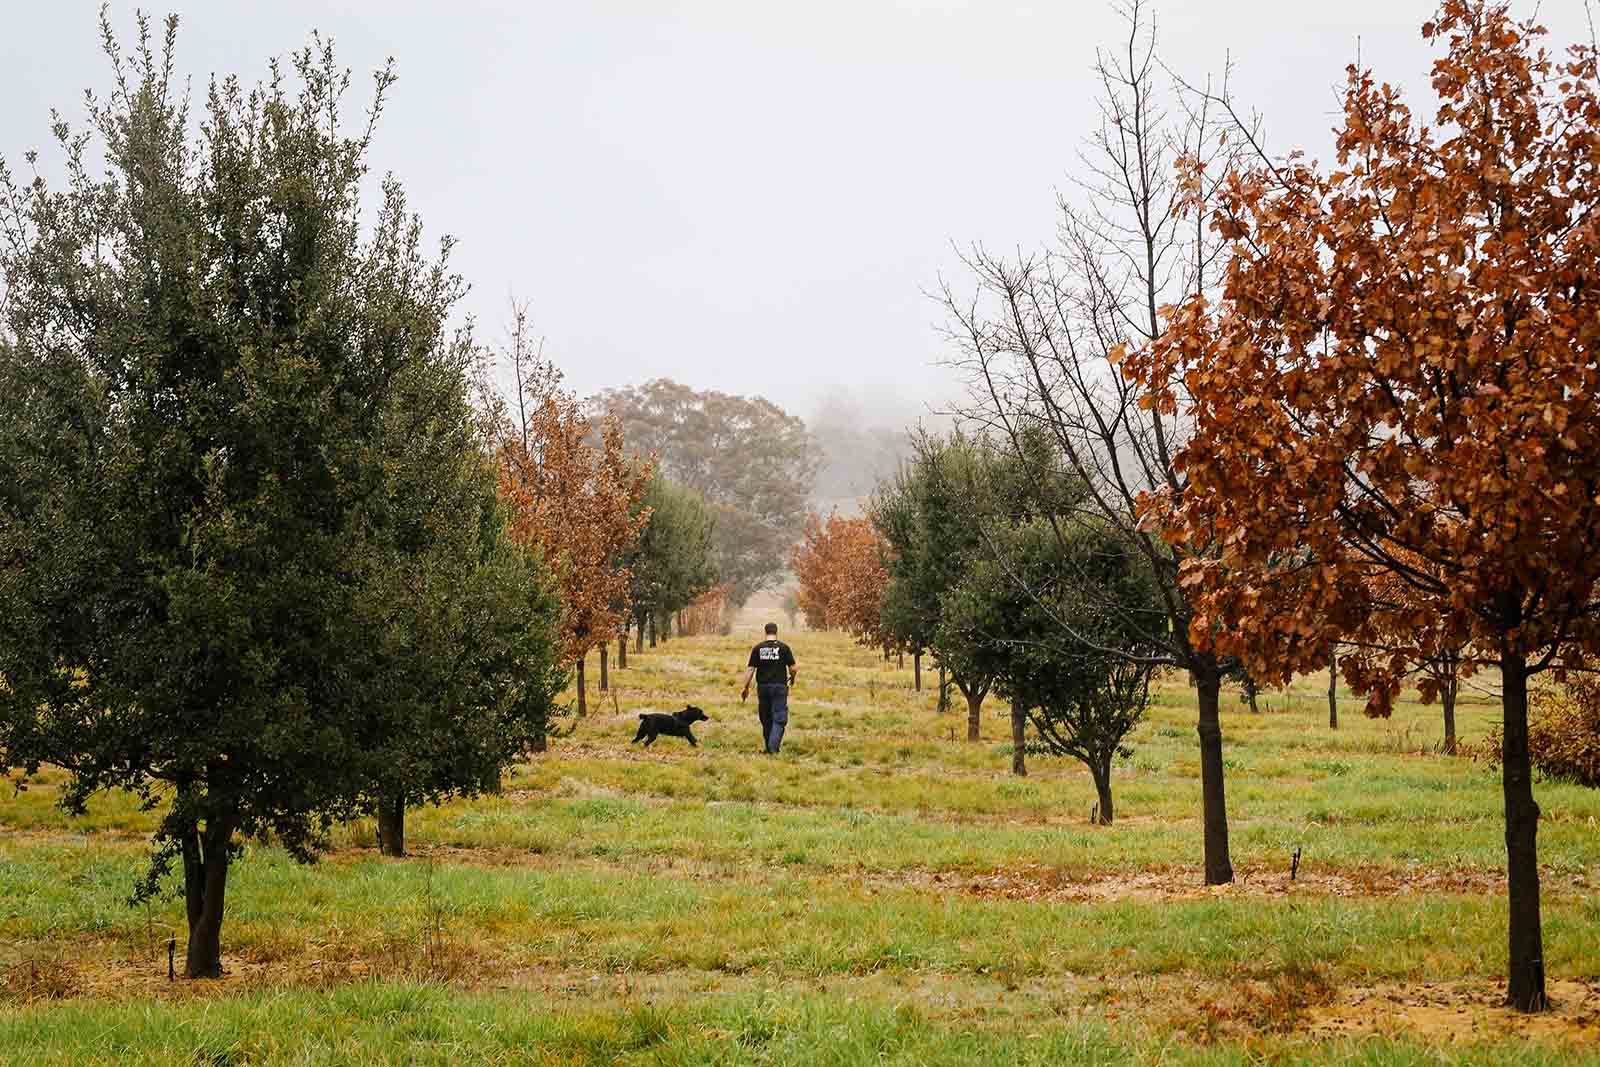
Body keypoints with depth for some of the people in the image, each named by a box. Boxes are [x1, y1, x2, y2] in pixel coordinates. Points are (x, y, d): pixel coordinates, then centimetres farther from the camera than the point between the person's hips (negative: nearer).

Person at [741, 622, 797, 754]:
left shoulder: (757, 648, 1)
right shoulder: (783, 647, -4)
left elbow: (751, 670, -1)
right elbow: (793, 669, -4)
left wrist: (746, 688, 6)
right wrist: (792, 678, 18)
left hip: (762, 687, 3)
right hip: (779, 686, -3)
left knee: (766, 719, 14)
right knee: (779, 719, -2)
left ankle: (768, 748, 21)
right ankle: (773, 748, -16)